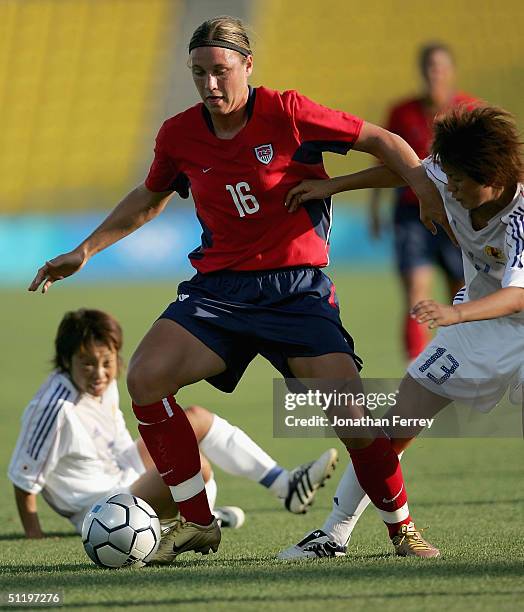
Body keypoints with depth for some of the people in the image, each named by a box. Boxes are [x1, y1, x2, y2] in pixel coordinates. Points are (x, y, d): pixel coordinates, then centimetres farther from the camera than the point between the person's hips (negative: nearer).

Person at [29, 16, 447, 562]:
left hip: (297, 288, -3)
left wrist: (424, 186, -18)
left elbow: (381, 142, -2)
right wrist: (86, 250, 20)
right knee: (145, 377, -20)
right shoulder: (179, 135, 3)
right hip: (219, 288, 4)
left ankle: (402, 530, 6)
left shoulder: (286, 114, -9)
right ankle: (197, 522, -7)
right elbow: (149, 199, 23)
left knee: (352, 416, -18)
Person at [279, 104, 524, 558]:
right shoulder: (447, 177, -15)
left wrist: (453, 313, -63)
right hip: (475, 317, 6)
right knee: (402, 418, 0)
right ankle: (335, 534, 8)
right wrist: (334, 185, 7)